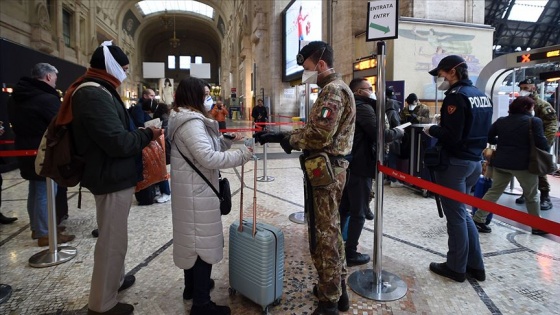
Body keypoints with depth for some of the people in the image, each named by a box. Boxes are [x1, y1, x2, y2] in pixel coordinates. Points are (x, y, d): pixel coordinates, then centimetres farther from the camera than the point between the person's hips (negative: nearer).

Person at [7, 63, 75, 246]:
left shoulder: (15, 98, 11)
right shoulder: (47, 99, -20)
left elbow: (16, 124, 20)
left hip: (26, 151, 9)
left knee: (35, 191, 18)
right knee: (45, 193, -3)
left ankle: (36, 227, 29)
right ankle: (45, 234, 3)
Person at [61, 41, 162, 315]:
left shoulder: (96, 92, 13)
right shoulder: (94, 95, -22)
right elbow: (118, 142, -28)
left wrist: (139, 133, 3)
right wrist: (147, 134, -13)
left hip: (112, 176, 11)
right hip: (112, 179, -11)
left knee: (113, 236, 23)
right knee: (112, 240, 1)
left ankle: (115, 279, 41)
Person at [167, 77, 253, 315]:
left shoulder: (183, 119, 13)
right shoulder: (191, 122, -21)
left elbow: (204, 148, 17)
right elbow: (209, 158, -29)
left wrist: (227, 141, 6)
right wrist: (241, 155, -22)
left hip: (190, 188, 11)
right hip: (197, 190, -11)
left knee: (191, 237, 20)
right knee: (202, 241, -2)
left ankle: (192, 286, 38)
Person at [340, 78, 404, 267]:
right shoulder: (364, 108, -14)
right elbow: (380, 134, -22)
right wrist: (398, 132, -5)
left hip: (347, 164, 9)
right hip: (360, 166, -9)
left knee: (343, 208, 17)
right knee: (358, 212, 1)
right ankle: (350, 253, 8)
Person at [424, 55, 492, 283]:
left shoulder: (456, 96, -15)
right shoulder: (482, 96, 13)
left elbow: (451, 135, -23)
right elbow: (480, 131, 18)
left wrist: (432, 130, -7)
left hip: (455, 163, -9)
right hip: (475, 161, 9)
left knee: (455, 216, 2)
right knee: (462, 213, 18)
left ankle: (456, 268, 15)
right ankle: (475, 265, 24)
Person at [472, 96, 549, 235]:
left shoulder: (501, 120, 7)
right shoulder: (534, 121, -5)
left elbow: (488, 137, 10)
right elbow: (541, 142, -9)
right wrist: (547, 152, 9)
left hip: (501, 162, 4)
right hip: (523, 163, -4)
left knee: (494, 191, 10)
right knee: (531, 195, 13)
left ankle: (478, 219, 6)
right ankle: (537, 226, 24)